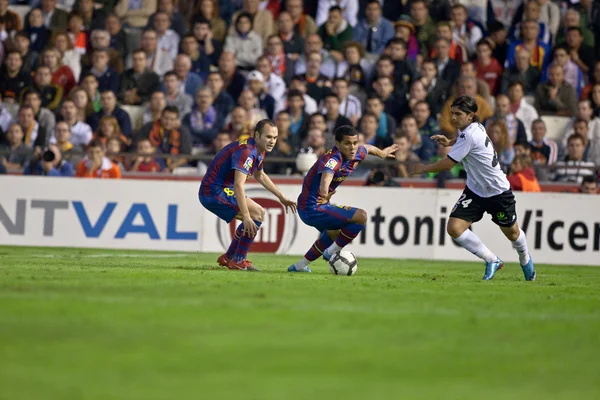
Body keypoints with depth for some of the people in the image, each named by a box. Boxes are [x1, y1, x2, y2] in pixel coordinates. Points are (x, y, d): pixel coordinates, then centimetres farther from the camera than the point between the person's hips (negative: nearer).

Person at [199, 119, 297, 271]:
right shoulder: (246, 151, -24)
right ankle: (238, 261, -9)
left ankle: (227, 258, 24)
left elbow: (259, 175, 29)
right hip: (214, 192, -10)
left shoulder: (258, 151, 8)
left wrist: (281, 197, 27)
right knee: (257, 214, -15)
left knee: (254, 217, 18)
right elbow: (238, 185, -33)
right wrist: (246, 217, -38)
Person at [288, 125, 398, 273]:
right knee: (361, 216, -20)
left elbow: (367, 148, 22)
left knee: (334, 234, 36)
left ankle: (300, 265, 45)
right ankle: (332, 252, -6)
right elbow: (326, 176, -51)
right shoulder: (332, 159, -29)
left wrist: (382, 153, 42)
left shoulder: (356, 155, -2)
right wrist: (325, 194, -71)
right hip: (313, 209, -10)